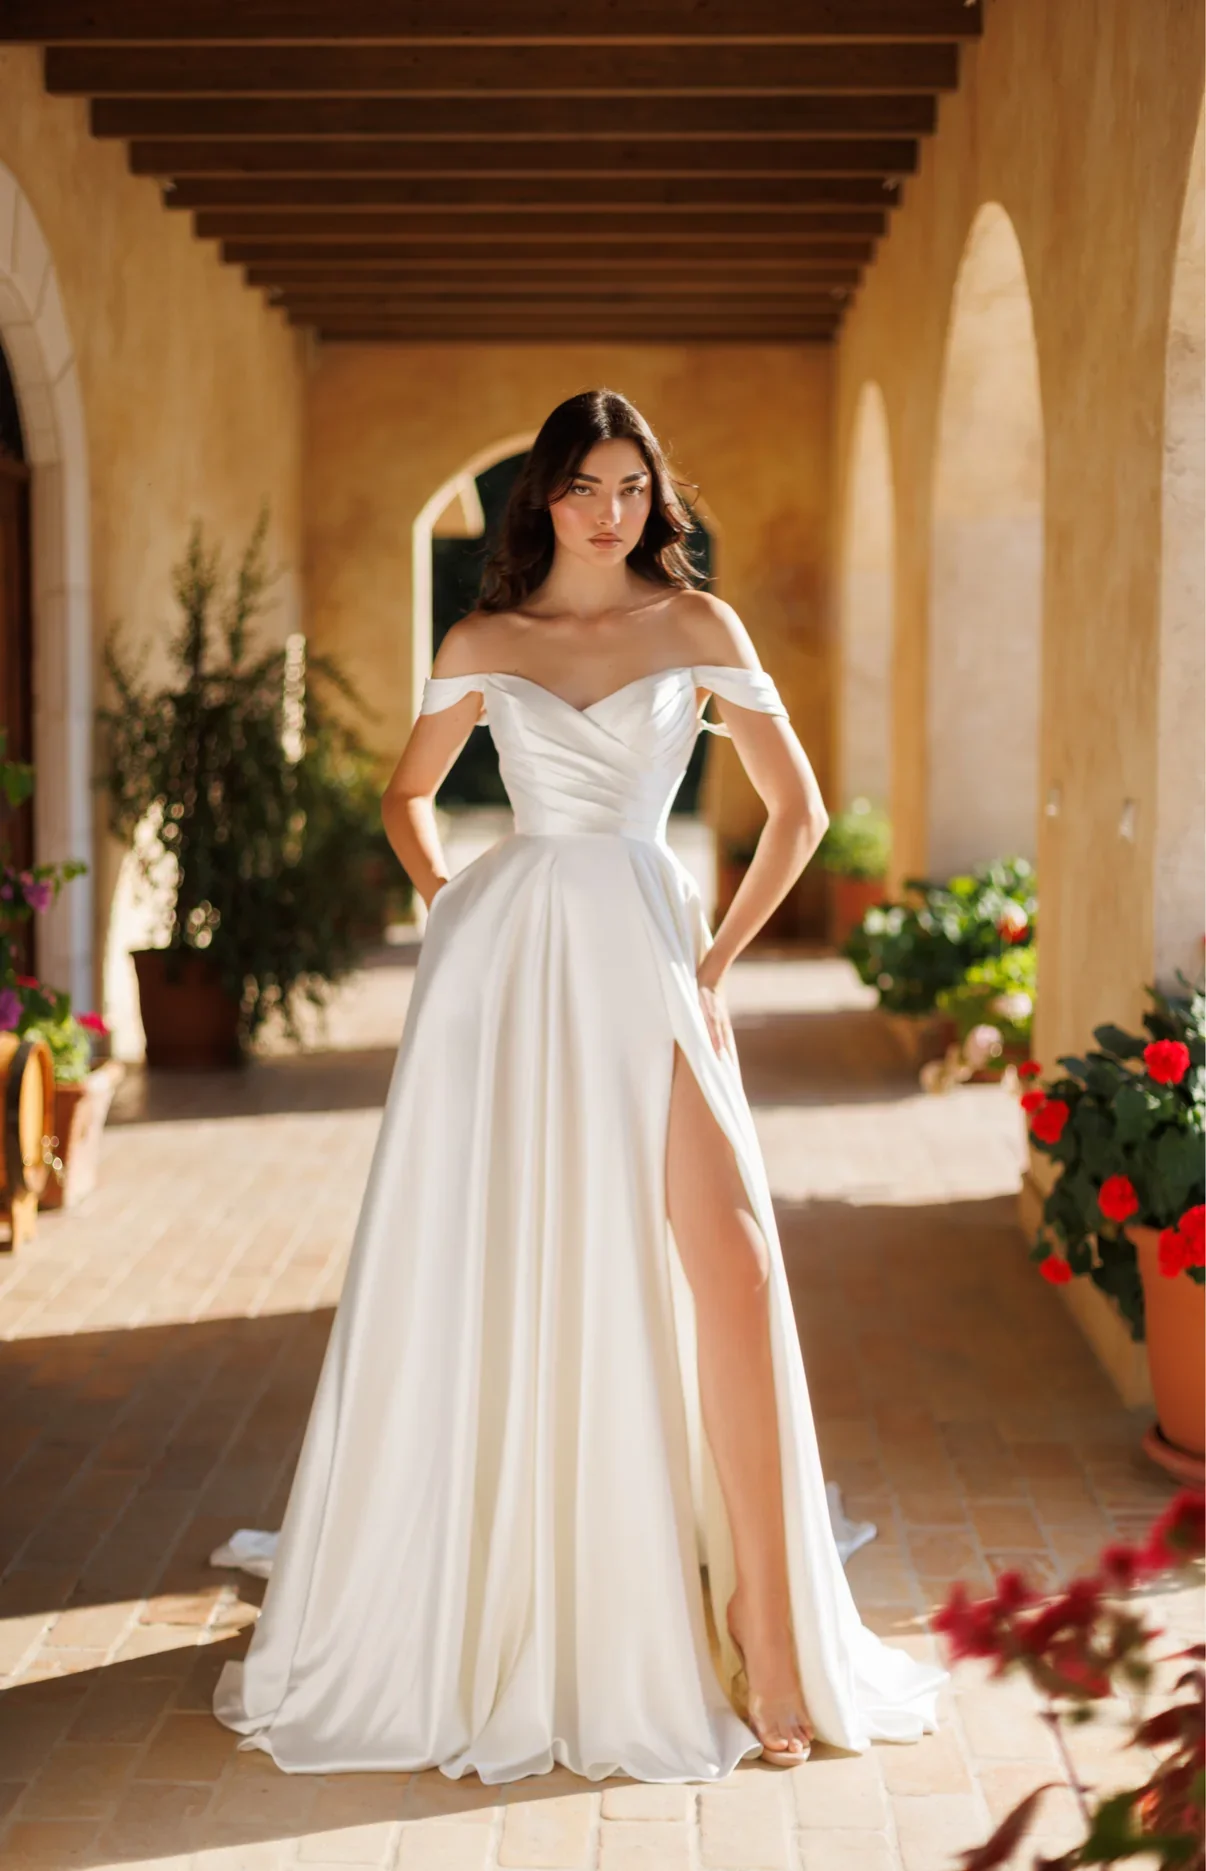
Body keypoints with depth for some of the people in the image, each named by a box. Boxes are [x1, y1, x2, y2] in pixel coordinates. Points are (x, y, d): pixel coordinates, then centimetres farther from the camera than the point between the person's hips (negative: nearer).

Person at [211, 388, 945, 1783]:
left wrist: (719, 957, 3)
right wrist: (452, 913, 8)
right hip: (507, 965, 1)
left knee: (728, 1260, -15)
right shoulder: (482, 646, 9)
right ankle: (472, 1624, 20)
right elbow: (406, 796, 23)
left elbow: (797, 805, 8)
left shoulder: (698, 627, 6)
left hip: (643, 952, -1)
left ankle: (770, 1638, -9)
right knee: (484, 1285, 3)